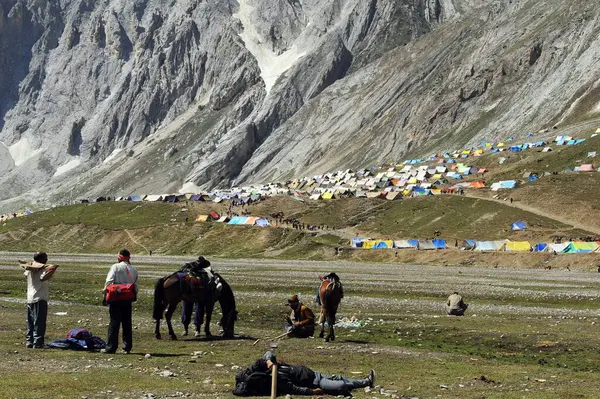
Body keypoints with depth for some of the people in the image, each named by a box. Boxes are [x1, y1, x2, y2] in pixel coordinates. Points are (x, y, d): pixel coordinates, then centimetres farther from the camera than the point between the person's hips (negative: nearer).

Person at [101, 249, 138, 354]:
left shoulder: (115, 267, -5)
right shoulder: (133, 270, 8)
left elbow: (109, 282, -14)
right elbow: (136, 286, 9)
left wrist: (105, 294, -6)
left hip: (116, 298, -4)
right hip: (128, 299, 4)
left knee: (114, 322, -3)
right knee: (127, 323, 10)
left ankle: (110, 347, -3)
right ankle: (127, 347, 12)